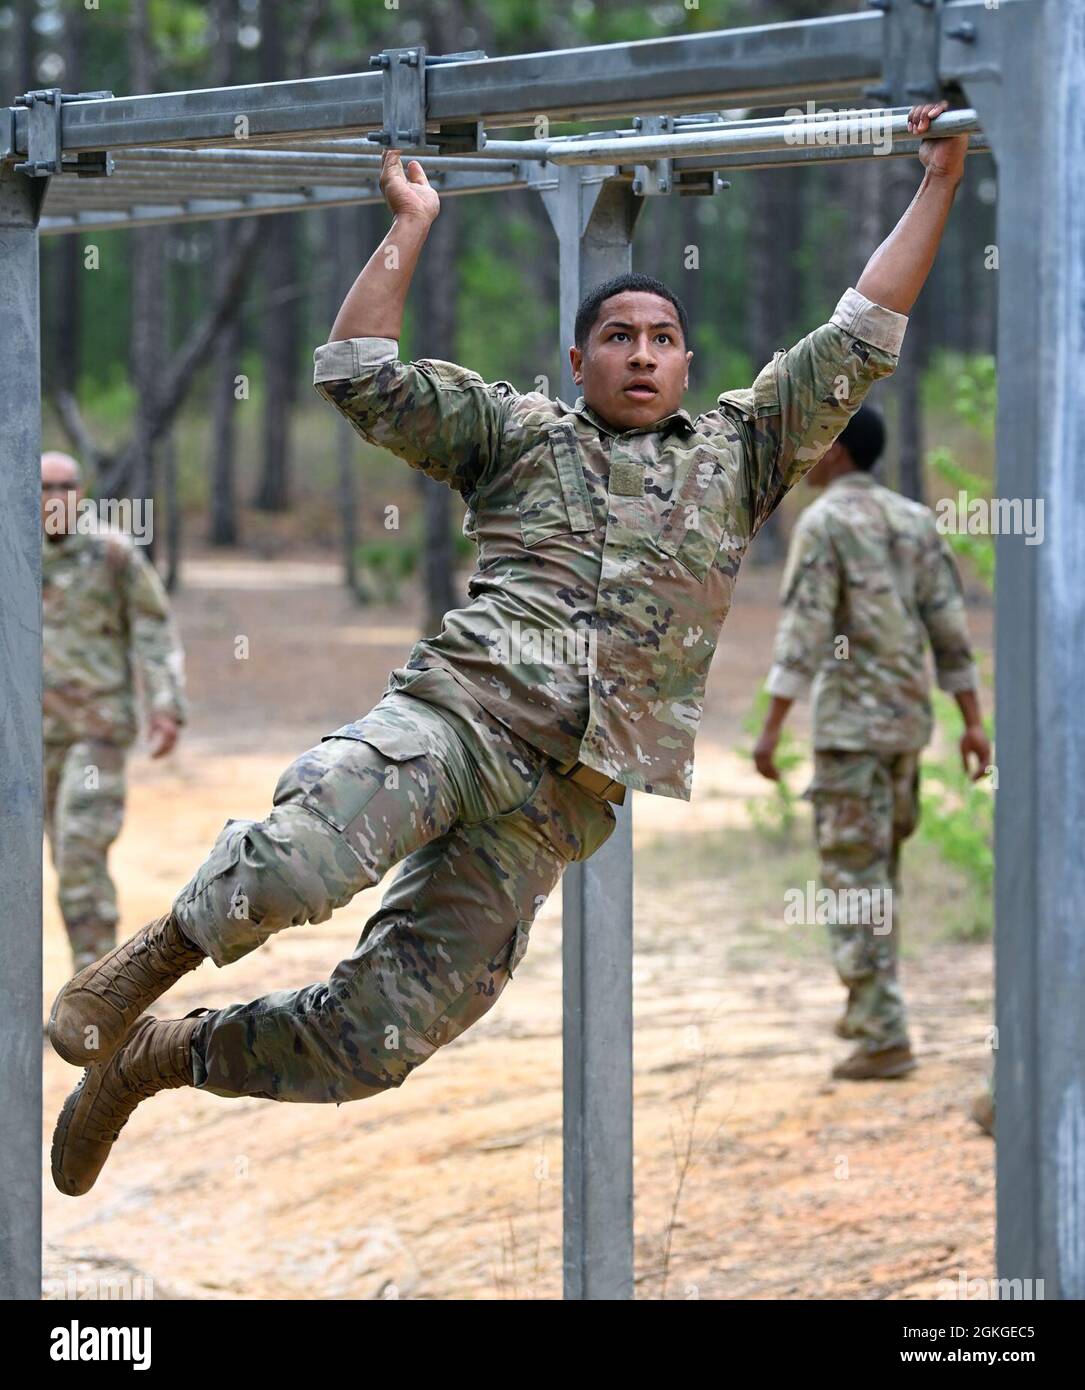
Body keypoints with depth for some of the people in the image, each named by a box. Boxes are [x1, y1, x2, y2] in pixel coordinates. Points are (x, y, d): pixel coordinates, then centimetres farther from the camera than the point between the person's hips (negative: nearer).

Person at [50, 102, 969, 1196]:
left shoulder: (737, 453, 25)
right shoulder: (519, 432, 20)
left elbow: (862, 340, 23)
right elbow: (358, 376, 14)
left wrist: (935, 188, 19)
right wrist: (410, 224, 15)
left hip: (561, 801, 2)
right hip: (455, 705, -2)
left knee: (384, 1035, -8)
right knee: (299, 863, -35)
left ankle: (163, 1053, 13)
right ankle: (165, 948, -5)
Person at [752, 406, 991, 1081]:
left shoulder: (823, 523, -11)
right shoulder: (915, 520, 10)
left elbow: (805, 632, -18)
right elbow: (950, 626, 7)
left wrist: (772, 729, -17)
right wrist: (974, 722, 7)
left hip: (850, 723, -7)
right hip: (908, 721, 7)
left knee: (855, 876, -6)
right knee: (879, 867, 21)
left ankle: (884, 1038, -12)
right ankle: (869, 1011, 31)